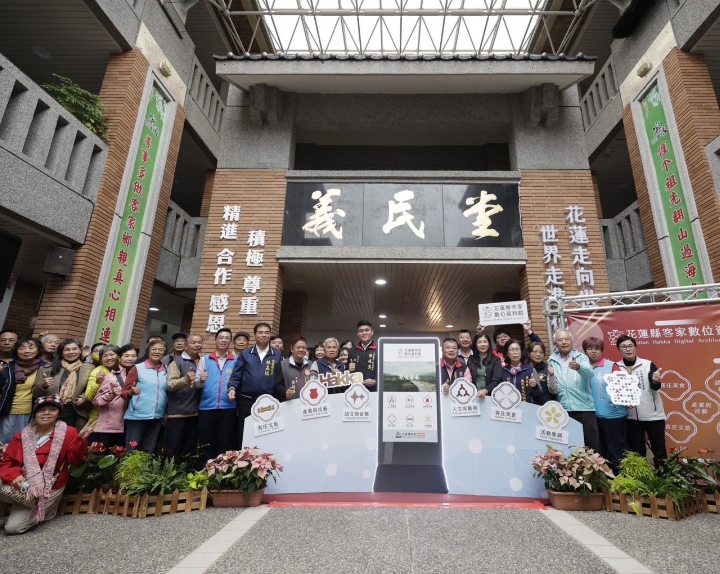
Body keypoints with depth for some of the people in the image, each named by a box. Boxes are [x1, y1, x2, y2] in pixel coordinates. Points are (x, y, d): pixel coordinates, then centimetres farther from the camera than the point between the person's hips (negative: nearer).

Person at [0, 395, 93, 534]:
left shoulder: (68, 432, -8)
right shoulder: (22, 436, 5)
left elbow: (74, 459, -15)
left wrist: (81, 440, -35)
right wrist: (13, 476, -17)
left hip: (49, 488, -4)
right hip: (23, 483, 4)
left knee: (13, 527, -11)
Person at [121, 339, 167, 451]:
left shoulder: (166, 370, 4)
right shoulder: (138, 368, -5)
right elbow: (124, 392, -4)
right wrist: (131, 392, -25)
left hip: (157, 417, 4)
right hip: (137, 417, -3)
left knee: (149, 451, 14)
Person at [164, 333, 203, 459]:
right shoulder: (177, 362, -5)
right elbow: (170, 385, -17)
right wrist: (185, 379, -34)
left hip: (195, 413, 5)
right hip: (177, 413, -4)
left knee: (189, 449, 15)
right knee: (172, 449, 5)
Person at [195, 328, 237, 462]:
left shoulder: (236, 360, 4)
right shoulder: (205, 359, 8)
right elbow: (196, 384, 3)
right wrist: (201, 380, -17)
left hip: (228, 408, -1)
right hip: (206, 407, 1)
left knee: (225, 444, 9)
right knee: (205, 444, 10)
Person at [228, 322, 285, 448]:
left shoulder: (277, 355, 5)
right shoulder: (245, 354, 5)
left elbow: (280, 380, 4)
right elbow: (236, 375, 1)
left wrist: (286, 392, -12)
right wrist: (232, 388, -16)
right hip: (246, 401, 0)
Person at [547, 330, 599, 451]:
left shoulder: (581, 357, 1)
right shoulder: (552, 361, 4)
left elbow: (590, 373, -22)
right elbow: (553, 390, 0)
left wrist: (578, 367, -43)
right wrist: (551, 376, -19)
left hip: (584, 409, -2)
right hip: (563, 411, 2)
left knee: (590, 445, 4)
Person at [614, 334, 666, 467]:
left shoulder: (648, 364, -5)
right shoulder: (616, 367, -2)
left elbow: (655, 387, -16)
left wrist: (656, 381, -36)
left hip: (653, 415, -1)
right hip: (631, 417, 1)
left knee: (659, 448, 9)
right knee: (637, 450, 13)